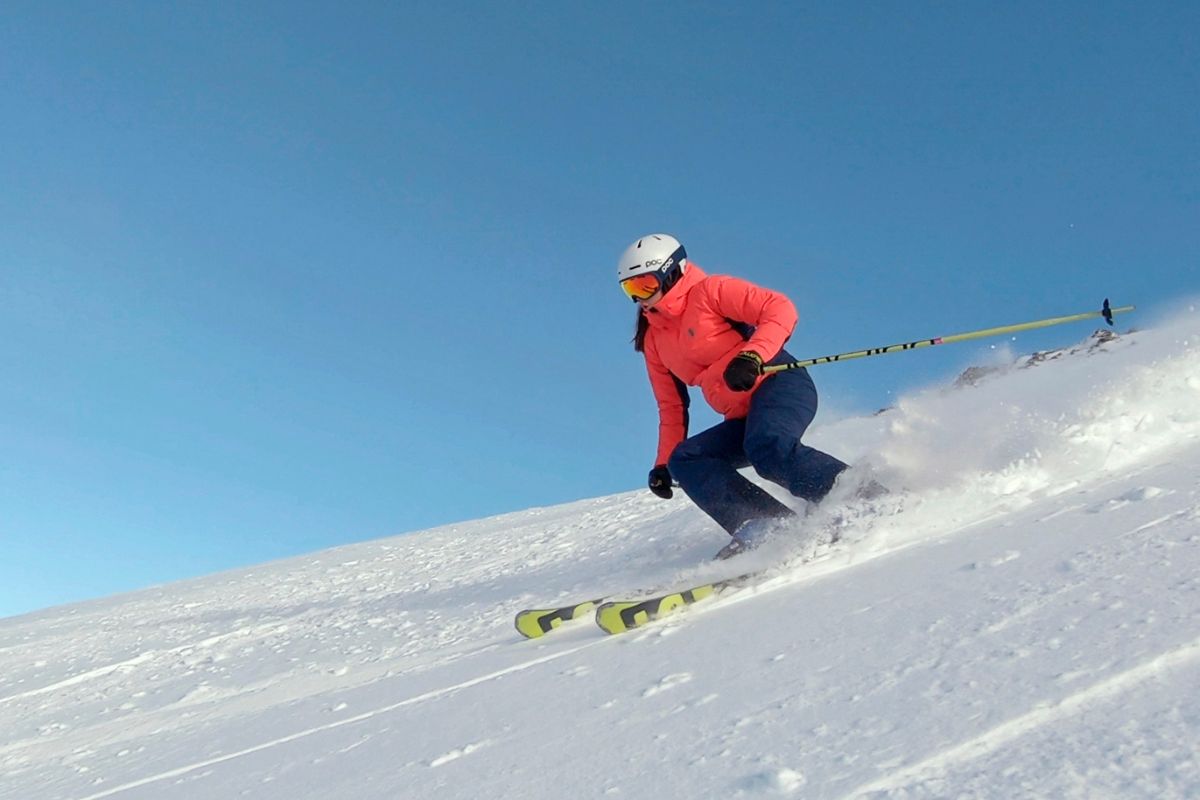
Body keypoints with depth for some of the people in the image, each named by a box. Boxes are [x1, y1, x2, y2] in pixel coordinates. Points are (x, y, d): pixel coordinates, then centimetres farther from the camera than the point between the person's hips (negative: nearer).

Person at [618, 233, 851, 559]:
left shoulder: (709, 291, 1)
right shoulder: (653, 340, 20)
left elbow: (780, 309, -11)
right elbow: (671, 406, 24)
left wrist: (752, 356, -27)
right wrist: (663, 464, 18)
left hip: (780, 384, -7)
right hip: (745, 419, 7)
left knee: (767, 448, -34)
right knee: (684, 460, -12)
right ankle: (767, 526, -24)